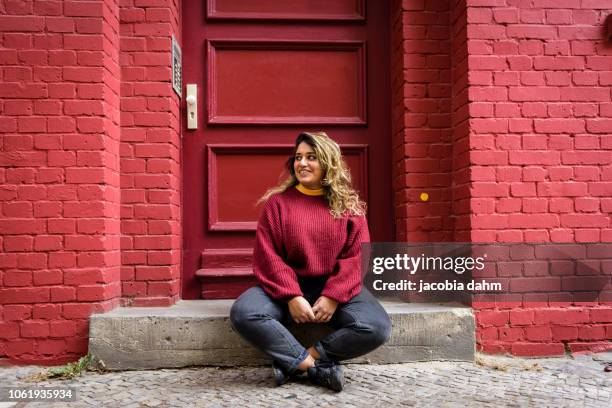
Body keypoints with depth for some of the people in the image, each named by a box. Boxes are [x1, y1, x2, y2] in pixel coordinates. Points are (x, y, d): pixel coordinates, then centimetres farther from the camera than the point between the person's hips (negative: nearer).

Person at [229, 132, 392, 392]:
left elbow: (356, 256, -3)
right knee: (243, 314, -29)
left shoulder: (349, 205, 5)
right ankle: (316, 366, -20)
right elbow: (267, 256, -5)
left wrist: (333, 296, -16)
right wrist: (292, 297, -19)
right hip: (286, 287, 0)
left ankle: (294, 362, -17)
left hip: (336, 287, 1)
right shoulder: (277, 202, 2)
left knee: (377, 328, -26)